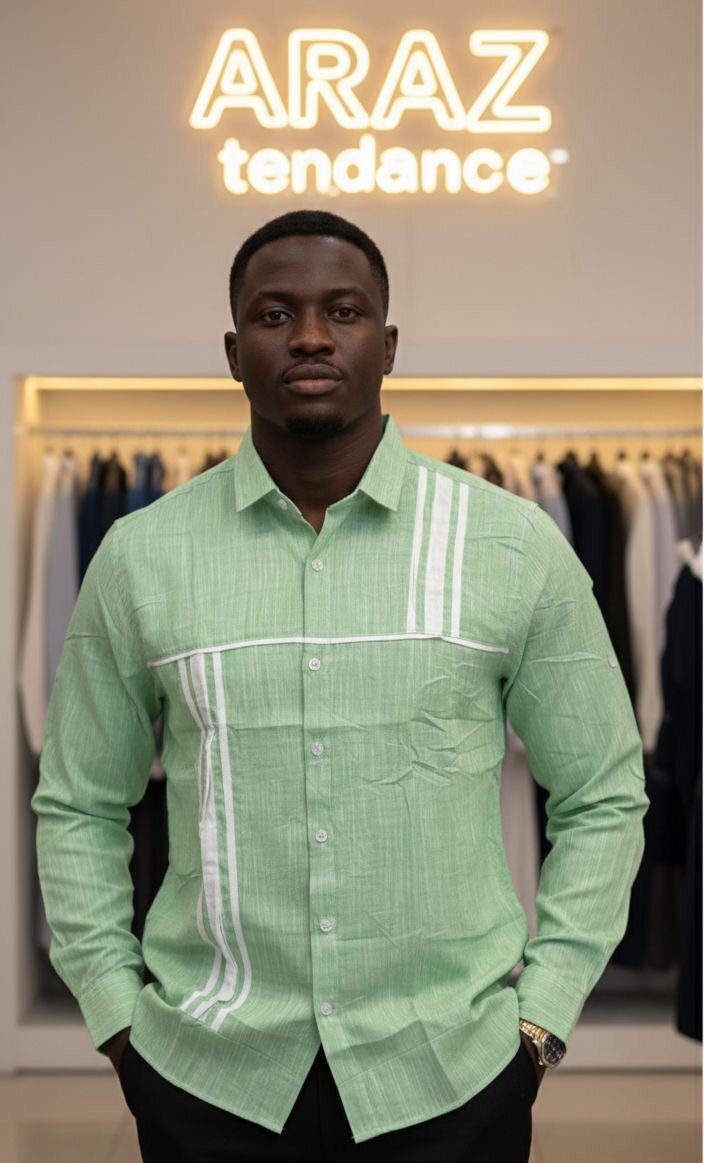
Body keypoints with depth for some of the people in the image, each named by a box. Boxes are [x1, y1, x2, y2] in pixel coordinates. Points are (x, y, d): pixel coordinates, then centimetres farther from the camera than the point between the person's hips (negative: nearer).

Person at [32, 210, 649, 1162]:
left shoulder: (515, 548, -3)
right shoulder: (140, 556, -1)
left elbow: (602, 799, 3)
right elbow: (78, 808, 7)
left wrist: (543, 1018, -1)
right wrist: (117, 1013, 1)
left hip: (450, 1073, 0)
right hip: (206, 1078, 1)